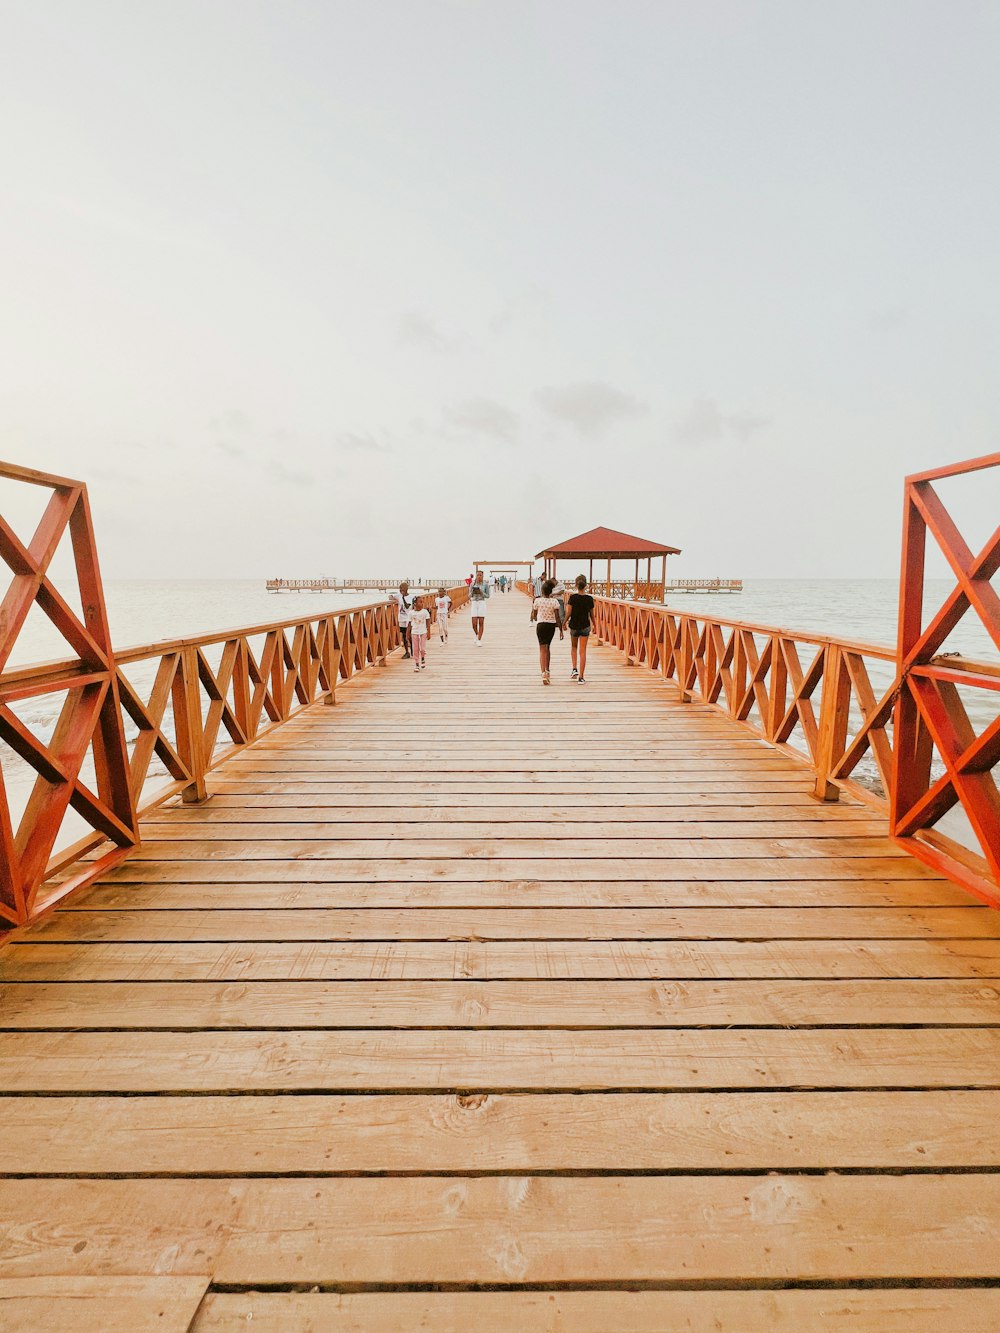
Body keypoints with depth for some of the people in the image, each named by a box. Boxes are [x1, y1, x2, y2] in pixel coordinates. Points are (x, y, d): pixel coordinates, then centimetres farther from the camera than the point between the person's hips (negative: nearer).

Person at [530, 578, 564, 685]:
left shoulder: (537, 601, -6)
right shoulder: (554, 601, -5)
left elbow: (534, 616, 2)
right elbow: (557, 617, -7)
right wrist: (560, 629, -1)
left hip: (540, 625, -2)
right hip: (551, 625, 2)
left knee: (542, 649, -3)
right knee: (547, 647, 20)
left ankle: (544, 673, -19)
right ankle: (547, 671, 28)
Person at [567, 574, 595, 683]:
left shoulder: (573, 597, -11)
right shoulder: (589, 598, -5)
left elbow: (569, 613, -10)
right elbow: (591, 614, 4)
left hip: (574, 625, 0)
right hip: (585, 626, 0)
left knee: (574, 647, 25)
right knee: (583, 651, 1)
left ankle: (574, 669, 13)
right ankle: (581, 677, -1)